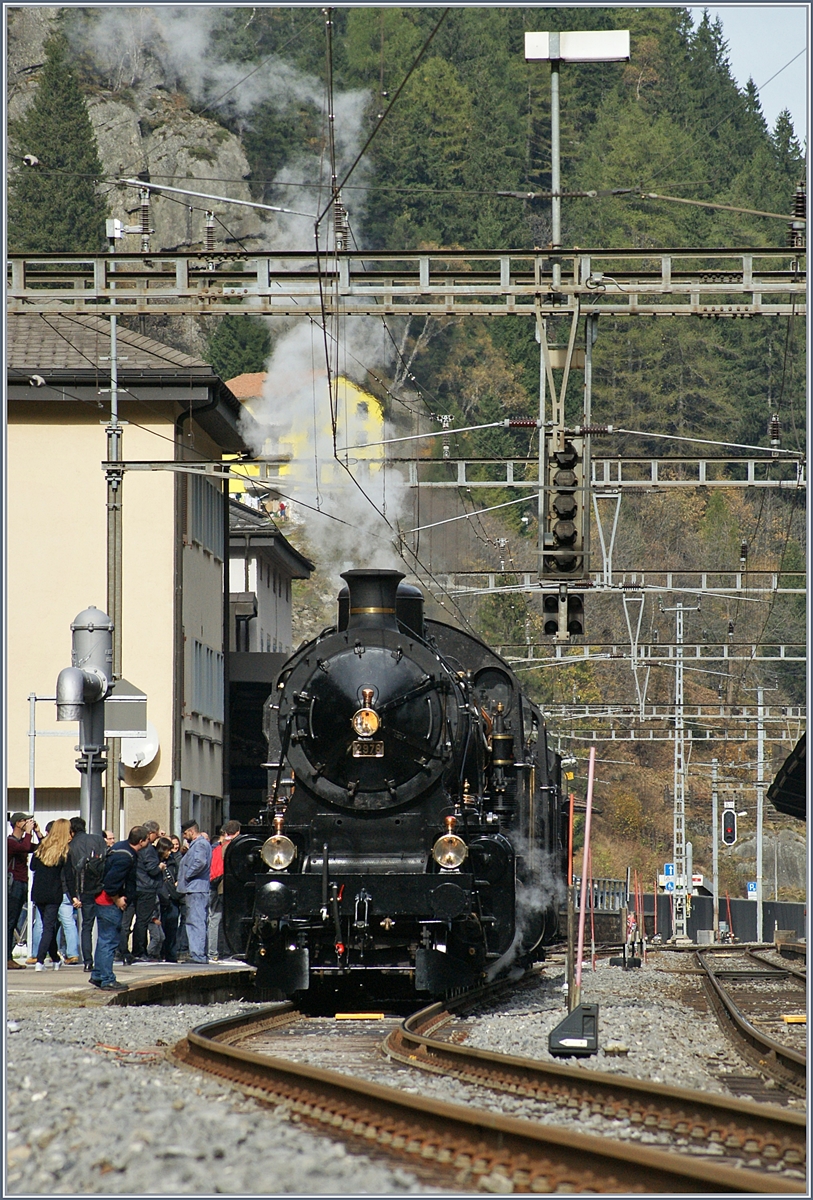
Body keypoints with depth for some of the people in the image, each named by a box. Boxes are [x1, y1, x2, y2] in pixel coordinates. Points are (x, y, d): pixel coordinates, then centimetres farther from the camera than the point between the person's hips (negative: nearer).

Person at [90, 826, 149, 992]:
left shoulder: (120, 847, 7)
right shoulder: (125, 858, -23)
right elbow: (111, 882, -27)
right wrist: (117, 899, -14)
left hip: (104, 901, 10)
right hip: (110, 904, -10)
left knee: (105, 940, 17)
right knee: (109, 941, -6)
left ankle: (97, 976, 25)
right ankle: (107, 980, -4)